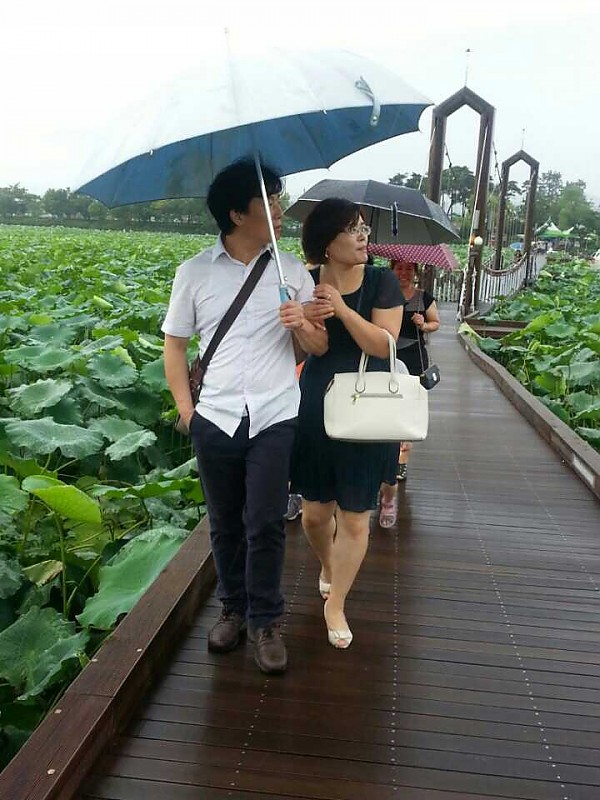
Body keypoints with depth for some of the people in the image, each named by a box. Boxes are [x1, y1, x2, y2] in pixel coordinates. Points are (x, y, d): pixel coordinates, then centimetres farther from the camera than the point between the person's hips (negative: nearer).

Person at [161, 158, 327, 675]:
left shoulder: (292, 270, 2)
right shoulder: (195, 272, 1)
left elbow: (320, 347, 5)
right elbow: (174, 344, 7)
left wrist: (302, 325, -17)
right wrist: (185, 408, 0)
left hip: (275, 418, 0)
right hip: (215, 420, 1)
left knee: (266, 525, 0)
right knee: (225, 525, 13)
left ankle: (266, 621, 20)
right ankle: (235, 608, 33)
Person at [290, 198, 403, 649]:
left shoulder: (382, 283, -5)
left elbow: (382, 344, -14)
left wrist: (342, 309, -26)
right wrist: (305, 322, -25)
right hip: (315, 410, 2)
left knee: (354, 517, 4)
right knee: (315, 510, 11)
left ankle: (336, 603, 23)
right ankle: (327, 564, 45)